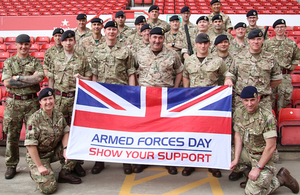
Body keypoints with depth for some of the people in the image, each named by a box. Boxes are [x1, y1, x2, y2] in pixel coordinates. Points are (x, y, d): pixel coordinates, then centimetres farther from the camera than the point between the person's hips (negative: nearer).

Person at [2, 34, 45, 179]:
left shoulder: (35, 62, 9)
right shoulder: (9, 62, 9)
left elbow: (39, 78, -10)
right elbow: (6, 82, -5)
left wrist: (18, 77, -11)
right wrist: (30, 80, -10)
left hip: (32, 102, 0)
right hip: (13, 103, 0)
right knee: (12, 135, 4)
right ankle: (11, 166, 16)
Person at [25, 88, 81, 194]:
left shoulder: (59, 115, -2)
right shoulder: (35, 119, -20)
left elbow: (65, 132, 2)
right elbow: (30, 144, -22)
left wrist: (65, 149, -17)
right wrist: (40, 166, -22)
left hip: (55, 151, 6)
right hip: (37, 156, -6)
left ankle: (65, 173, 2)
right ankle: (35, 172, 12)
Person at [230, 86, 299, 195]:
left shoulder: (267, 117, -24)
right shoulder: (239, 113, -4)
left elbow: (271, 147, -22)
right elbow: (238, 135, 5)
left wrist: (258, 168, -21)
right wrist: (236, 159, -3)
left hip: (264, 156, -7)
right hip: (247, 152, 7)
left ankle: (280, 179, 9)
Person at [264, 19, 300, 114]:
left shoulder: (292, 44, 8)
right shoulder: (267, 43, 6)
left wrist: (291, 68, 6)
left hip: (285, 75, 1)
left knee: (285, 96, 1)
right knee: (270, 96, 2)